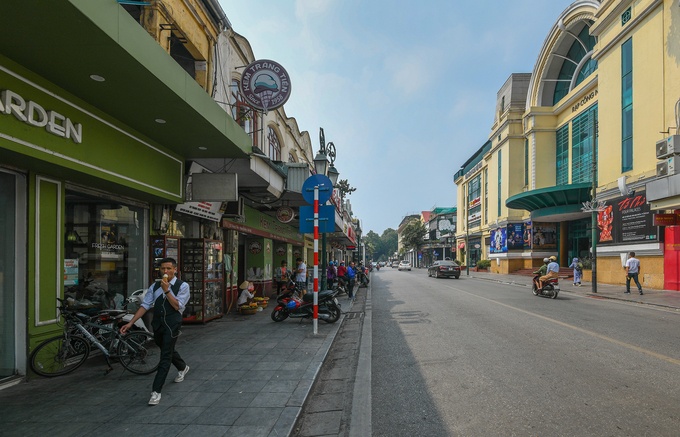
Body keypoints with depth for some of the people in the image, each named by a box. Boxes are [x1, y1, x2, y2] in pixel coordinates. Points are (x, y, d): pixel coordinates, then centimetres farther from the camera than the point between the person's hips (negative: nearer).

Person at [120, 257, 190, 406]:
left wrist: (166, 290, -22)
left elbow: (178, 306, -14)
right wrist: (130, 323, -7)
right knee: (168, 350, 23)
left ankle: (156, 391, -4)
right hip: (157, 324, 5)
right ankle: (183, 367, 52)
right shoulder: (155, 286, 5)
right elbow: (145, 305, 1)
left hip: (172, 325, -5)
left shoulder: (182, 286, -7)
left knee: (165, 356, -9)